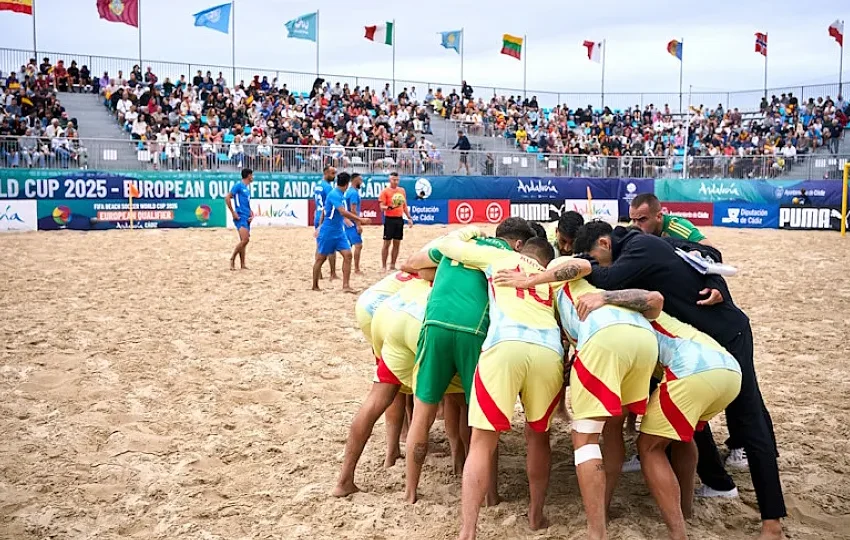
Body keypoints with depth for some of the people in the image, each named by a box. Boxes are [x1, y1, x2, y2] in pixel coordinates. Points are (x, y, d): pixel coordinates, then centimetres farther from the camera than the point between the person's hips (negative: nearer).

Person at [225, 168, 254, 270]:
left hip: (246, 218, 9)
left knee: (244, 241, 8)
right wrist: (233, 212, -15)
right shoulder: (238, 185, -6)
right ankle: (232, 259, -6)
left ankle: (242, 265, 10)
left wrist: (251, 213, 11)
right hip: (240, 217, -9)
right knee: (245, 239, -19)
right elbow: (227, 198, -13)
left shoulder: (247, 188, 19)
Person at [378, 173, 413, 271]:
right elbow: (382, 207, -11)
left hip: (399, 219, 6)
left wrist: (409, 218, 13)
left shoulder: (402, 190, 11)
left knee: (397, 243, 8)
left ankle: (393, 265, 16)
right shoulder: (385, 191, -6)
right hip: (390, 219, -5)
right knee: (387, 243, -2)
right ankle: (384, 266, 2)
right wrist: (389, 207, -30)